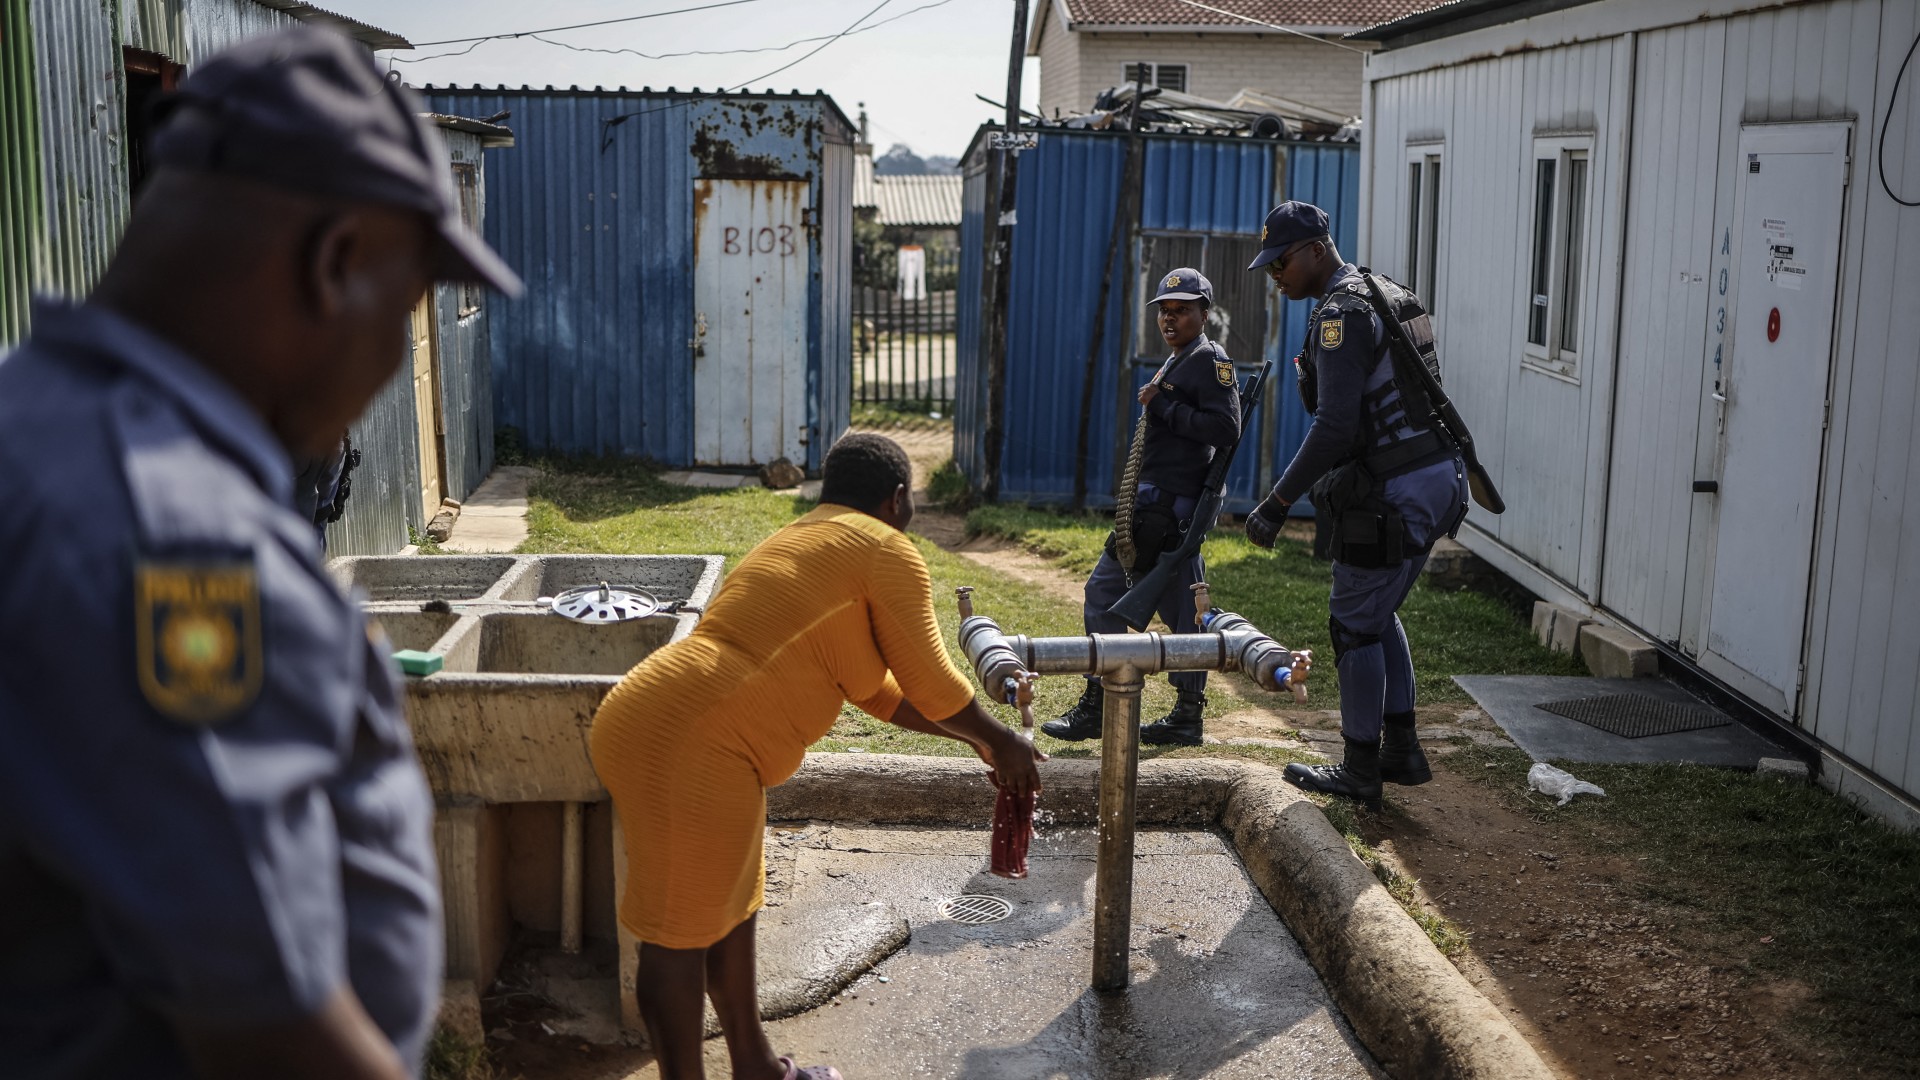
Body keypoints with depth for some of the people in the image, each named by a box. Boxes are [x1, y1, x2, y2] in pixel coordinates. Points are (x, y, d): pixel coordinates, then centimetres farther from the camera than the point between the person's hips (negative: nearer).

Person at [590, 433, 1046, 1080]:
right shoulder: (884, 551, -5)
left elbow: (879, 689, 28)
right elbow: (930, 681, -2)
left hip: (652, 725, 10)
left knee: (729, 907, 21)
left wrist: (974, 738, 30)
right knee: (682, 931, 0)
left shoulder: (800, 543, 25)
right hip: (687, 748, -10)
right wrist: (998, 740, 14)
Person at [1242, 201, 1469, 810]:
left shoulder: (1341, 314, -15)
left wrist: (1277, 503, -18)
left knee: (1354, 624, 2)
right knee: (1376, 614, 21)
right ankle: (1401, 749, 27)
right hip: (1438, 479, 10)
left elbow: (1335, 427, -23)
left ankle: (1360, 772, 11)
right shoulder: (1386, 296, 16)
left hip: (1394, 494, -10)